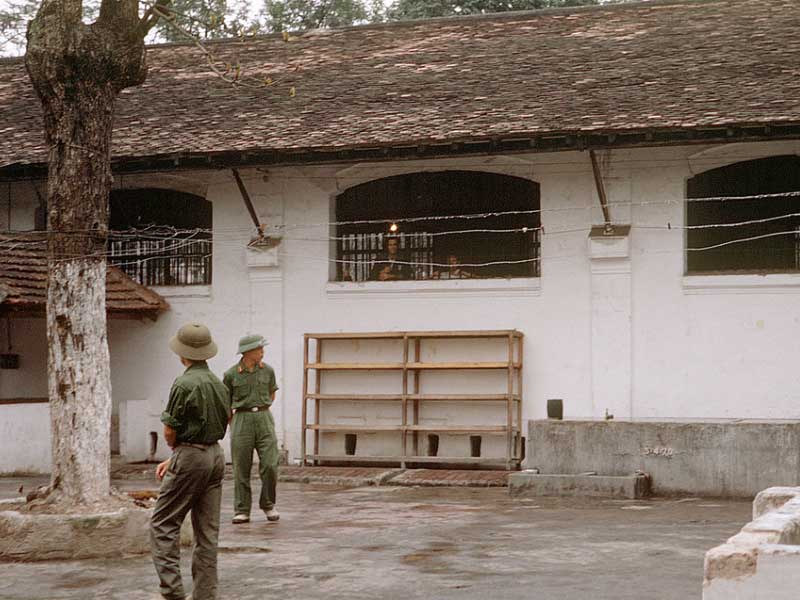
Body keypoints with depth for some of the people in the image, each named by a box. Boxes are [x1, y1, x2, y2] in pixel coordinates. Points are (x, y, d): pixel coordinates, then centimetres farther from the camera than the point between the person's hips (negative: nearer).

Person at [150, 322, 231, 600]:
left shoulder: (184, 384, -15)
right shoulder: (218, 384, 9)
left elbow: (169, 433, -10)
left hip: (190, 459, -8)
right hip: (216, 455, 8)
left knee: (163, 524, 0)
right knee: (207, 530, 9)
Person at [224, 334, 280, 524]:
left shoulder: (267, 370, 6)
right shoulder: (231, 374, -2)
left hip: (264, 418, 2)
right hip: (241, 421, -2)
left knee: (270, 465, -6)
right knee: (241, 468, -1)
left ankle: (268, 505, 13)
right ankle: (242, 511, 6)